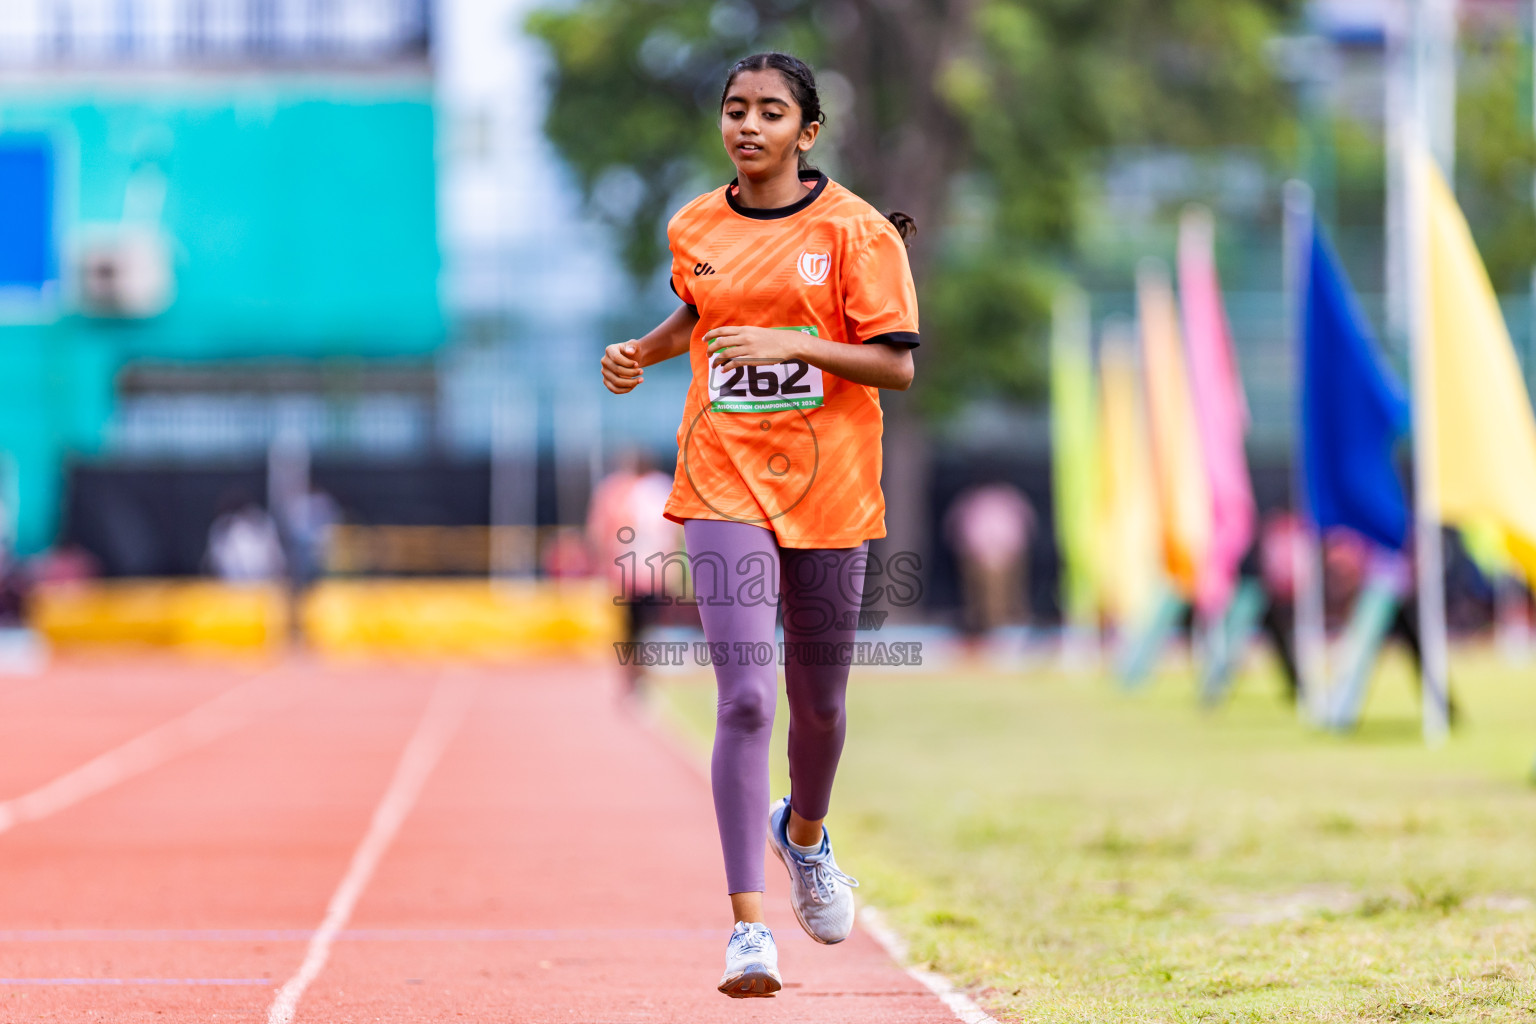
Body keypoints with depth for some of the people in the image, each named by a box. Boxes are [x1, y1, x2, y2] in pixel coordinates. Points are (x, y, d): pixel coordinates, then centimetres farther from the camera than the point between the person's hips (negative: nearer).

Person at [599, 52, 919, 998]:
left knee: (819, 702, 14)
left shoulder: (856, 230, -5)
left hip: (828, 491, 0)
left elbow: (898, 366, -10)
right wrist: (641, 352, 10)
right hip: (725, 484, 1)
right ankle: (750, 923, -14)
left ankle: (805, 831, 47)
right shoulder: (694, 229, 6)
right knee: (746, 699, -14)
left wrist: (792, 344, -21)